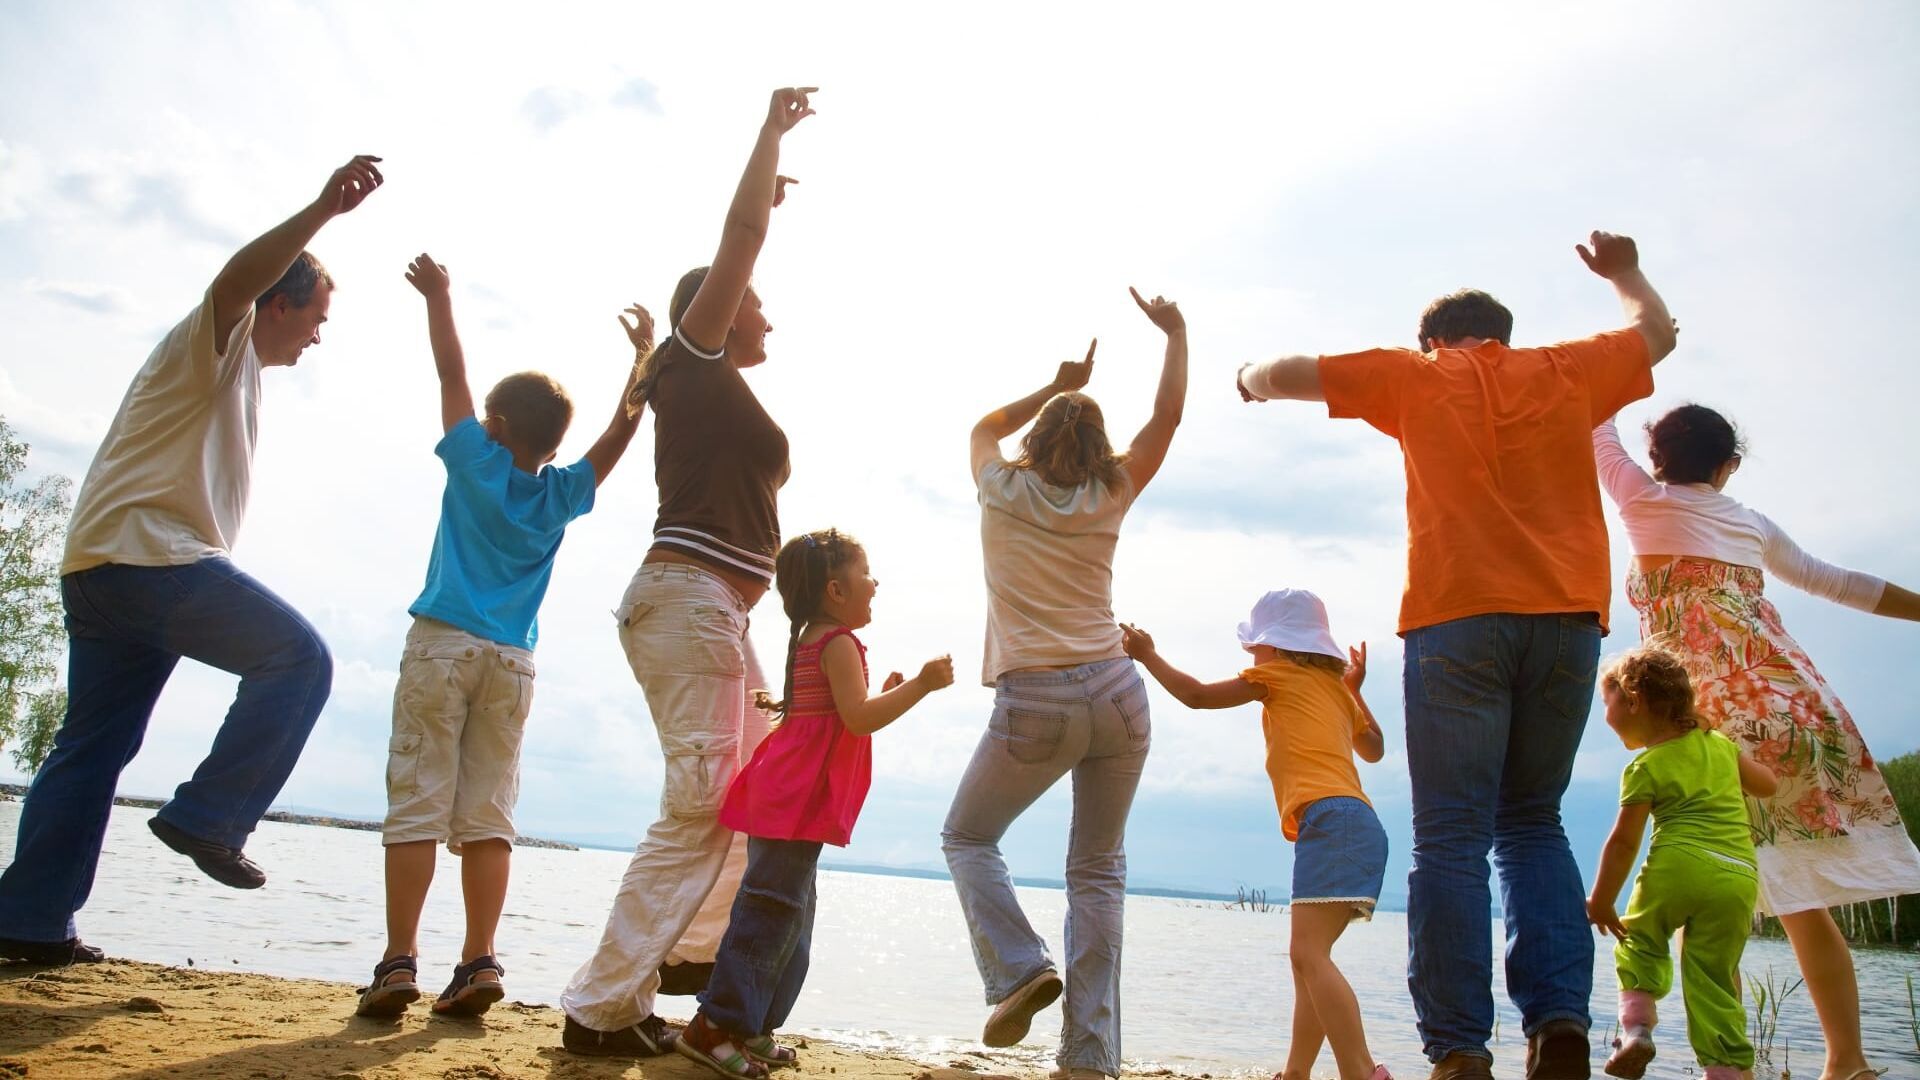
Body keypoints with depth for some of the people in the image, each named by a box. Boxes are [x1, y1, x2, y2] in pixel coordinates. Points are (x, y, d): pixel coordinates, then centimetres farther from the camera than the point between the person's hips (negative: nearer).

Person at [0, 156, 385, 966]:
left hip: (98, 567, 10)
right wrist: (323, 210, -38)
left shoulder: (239, 376, 28)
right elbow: (236, 278, -24)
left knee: (91, 746, 10)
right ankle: (209, 817, -13)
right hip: (148, 554, -10)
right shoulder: (215, 340, -1)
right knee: (298, 658, -13)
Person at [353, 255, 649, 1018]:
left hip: (443, 645, -3)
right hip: (512, 664, 3)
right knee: (487, 816, 2)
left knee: (417, 806, -3)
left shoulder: (476, 463, 2)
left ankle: (398, 963, -7)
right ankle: (479, 963, -4)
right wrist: (646, 358, 15)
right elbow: (621, 431, 14)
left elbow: (452, 374, 11)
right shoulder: (561, 495, 8)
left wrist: (438, 298, 20)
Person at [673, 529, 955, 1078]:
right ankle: (716, 1025, -4)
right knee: (772, 909, -8)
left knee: (791, 913, 15)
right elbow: (859, 719, -22)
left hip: (786, 798, 11)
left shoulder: (810, 639, 19)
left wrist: (885, 693, 20)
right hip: (799, 801, -11)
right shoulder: (838, 643, -12)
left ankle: (751, 1027, 21)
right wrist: (920, 684, -19)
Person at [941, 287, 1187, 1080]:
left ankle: (1019, 969, -2)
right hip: (1117, 695, 2)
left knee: (967, 836, 18)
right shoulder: (1108, 498, 8)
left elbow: (985, 426, 29)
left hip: (1034, 704, -2)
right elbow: (1166, 417, 18)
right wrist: (1175, 334, 27)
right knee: (1097, 871, 11)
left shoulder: (1000, 490, 7)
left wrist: (1057, 387, 35)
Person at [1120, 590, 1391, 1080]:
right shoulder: (1337, 688, 27)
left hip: (1331, 820, -9)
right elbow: (1373, 749, 42)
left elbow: (1197, 695, 10)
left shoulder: (1279, 673, 7)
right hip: (1359, 824, 9)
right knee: (1308, 957, 12)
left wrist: (1147, 655, 21)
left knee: (1309, 953, -17)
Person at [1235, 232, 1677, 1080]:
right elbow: (1658, 330, 37)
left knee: (1452, 839, -2)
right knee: (1534, 825, 14)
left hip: (1458, 618, -3)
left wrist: (1255, 380, 35)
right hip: (1568, 618, 3)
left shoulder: (1419, 375, 12)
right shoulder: (1567, 371, 18)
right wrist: (1624, 274, 56)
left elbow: (1283, 375, 12)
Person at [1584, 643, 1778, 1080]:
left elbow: (1625, 841, -2)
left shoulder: (1645, 767, 2)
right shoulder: (1720, 744, 17)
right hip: (1739, 878, 4)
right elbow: (1767, 785, 31)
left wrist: (1600, 901, 5)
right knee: (1715, 978, 10)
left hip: (1678, 866, -4)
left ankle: (1635, 1024, 1)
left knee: (1640, 939, 18)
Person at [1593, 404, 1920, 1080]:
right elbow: (1831, 581, 28)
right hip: (1787, 696, 5)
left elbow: (1600, 434, 21)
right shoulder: (1751, 523, 18)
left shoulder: (1644, 502, 6)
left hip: (1708, 714, -5)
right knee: (1801, 899, 10)